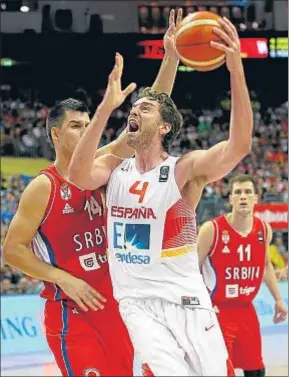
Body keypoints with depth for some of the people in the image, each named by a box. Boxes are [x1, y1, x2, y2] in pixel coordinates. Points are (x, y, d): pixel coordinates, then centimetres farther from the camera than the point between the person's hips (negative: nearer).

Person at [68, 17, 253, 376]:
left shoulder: (185, 169, -8)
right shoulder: (114, 168, 4)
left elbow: (239, 146, -26)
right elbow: (78, 176, -19)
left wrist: (236, 70, -38)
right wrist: (105, 108, -27)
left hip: (185, 299, -1)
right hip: (138, 302, 1)